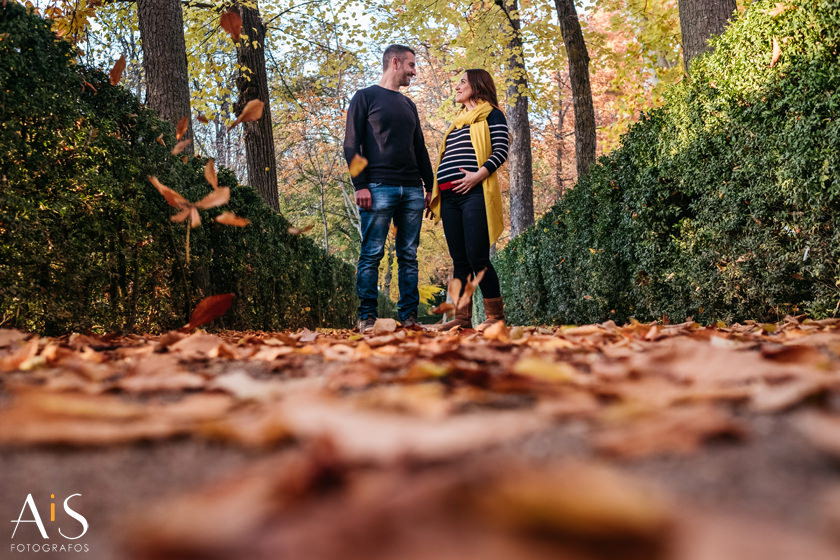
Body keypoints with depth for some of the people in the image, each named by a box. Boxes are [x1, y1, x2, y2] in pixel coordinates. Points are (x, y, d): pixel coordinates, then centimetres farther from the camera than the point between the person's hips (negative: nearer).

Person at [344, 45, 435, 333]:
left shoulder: (409, 105, 24)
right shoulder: (366, 97, 6)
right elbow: (352, 145, -2)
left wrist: (430, 185, 14)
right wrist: (360, 185, -12)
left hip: (412, 191, 6)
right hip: (379, 188, -6)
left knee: (409, 256, 3)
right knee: (371, 255, -7)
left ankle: (409, 316, 6)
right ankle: (367, 317, -3)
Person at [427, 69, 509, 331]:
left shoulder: (491, 114, 7)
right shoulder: (458, 120, 28)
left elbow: (501, 151, -6)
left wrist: (479, 174, -20)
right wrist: (434, 192, 19)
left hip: (474, 192, -7)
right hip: (450, 196, 7)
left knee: (477, 256, -12)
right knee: (459, 259, 4)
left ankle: (496, 316, -4)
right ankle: (462, 318, 6)